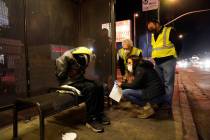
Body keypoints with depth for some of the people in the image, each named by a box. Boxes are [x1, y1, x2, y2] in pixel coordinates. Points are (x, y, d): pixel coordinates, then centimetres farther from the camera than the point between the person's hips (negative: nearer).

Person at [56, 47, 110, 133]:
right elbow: (61, 75, -15)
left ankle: (99, 114, 1)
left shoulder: (83, 57, 0)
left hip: (79, 79, 7)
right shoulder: (66, 57, -20)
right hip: (69, 83, -7)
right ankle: (90, 120, -19)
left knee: (99, 87, -12)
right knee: (90, 88, -29)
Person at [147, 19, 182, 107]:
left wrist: (174, 55, 0)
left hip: (168, 61, -6)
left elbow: (178, 44, -4)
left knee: (168, 83, -3)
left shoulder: (169, 31, -5)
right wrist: (154, 57, 11)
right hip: (157, 62, 7)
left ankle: (167, 103, 6)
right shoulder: (153, 36, 15)